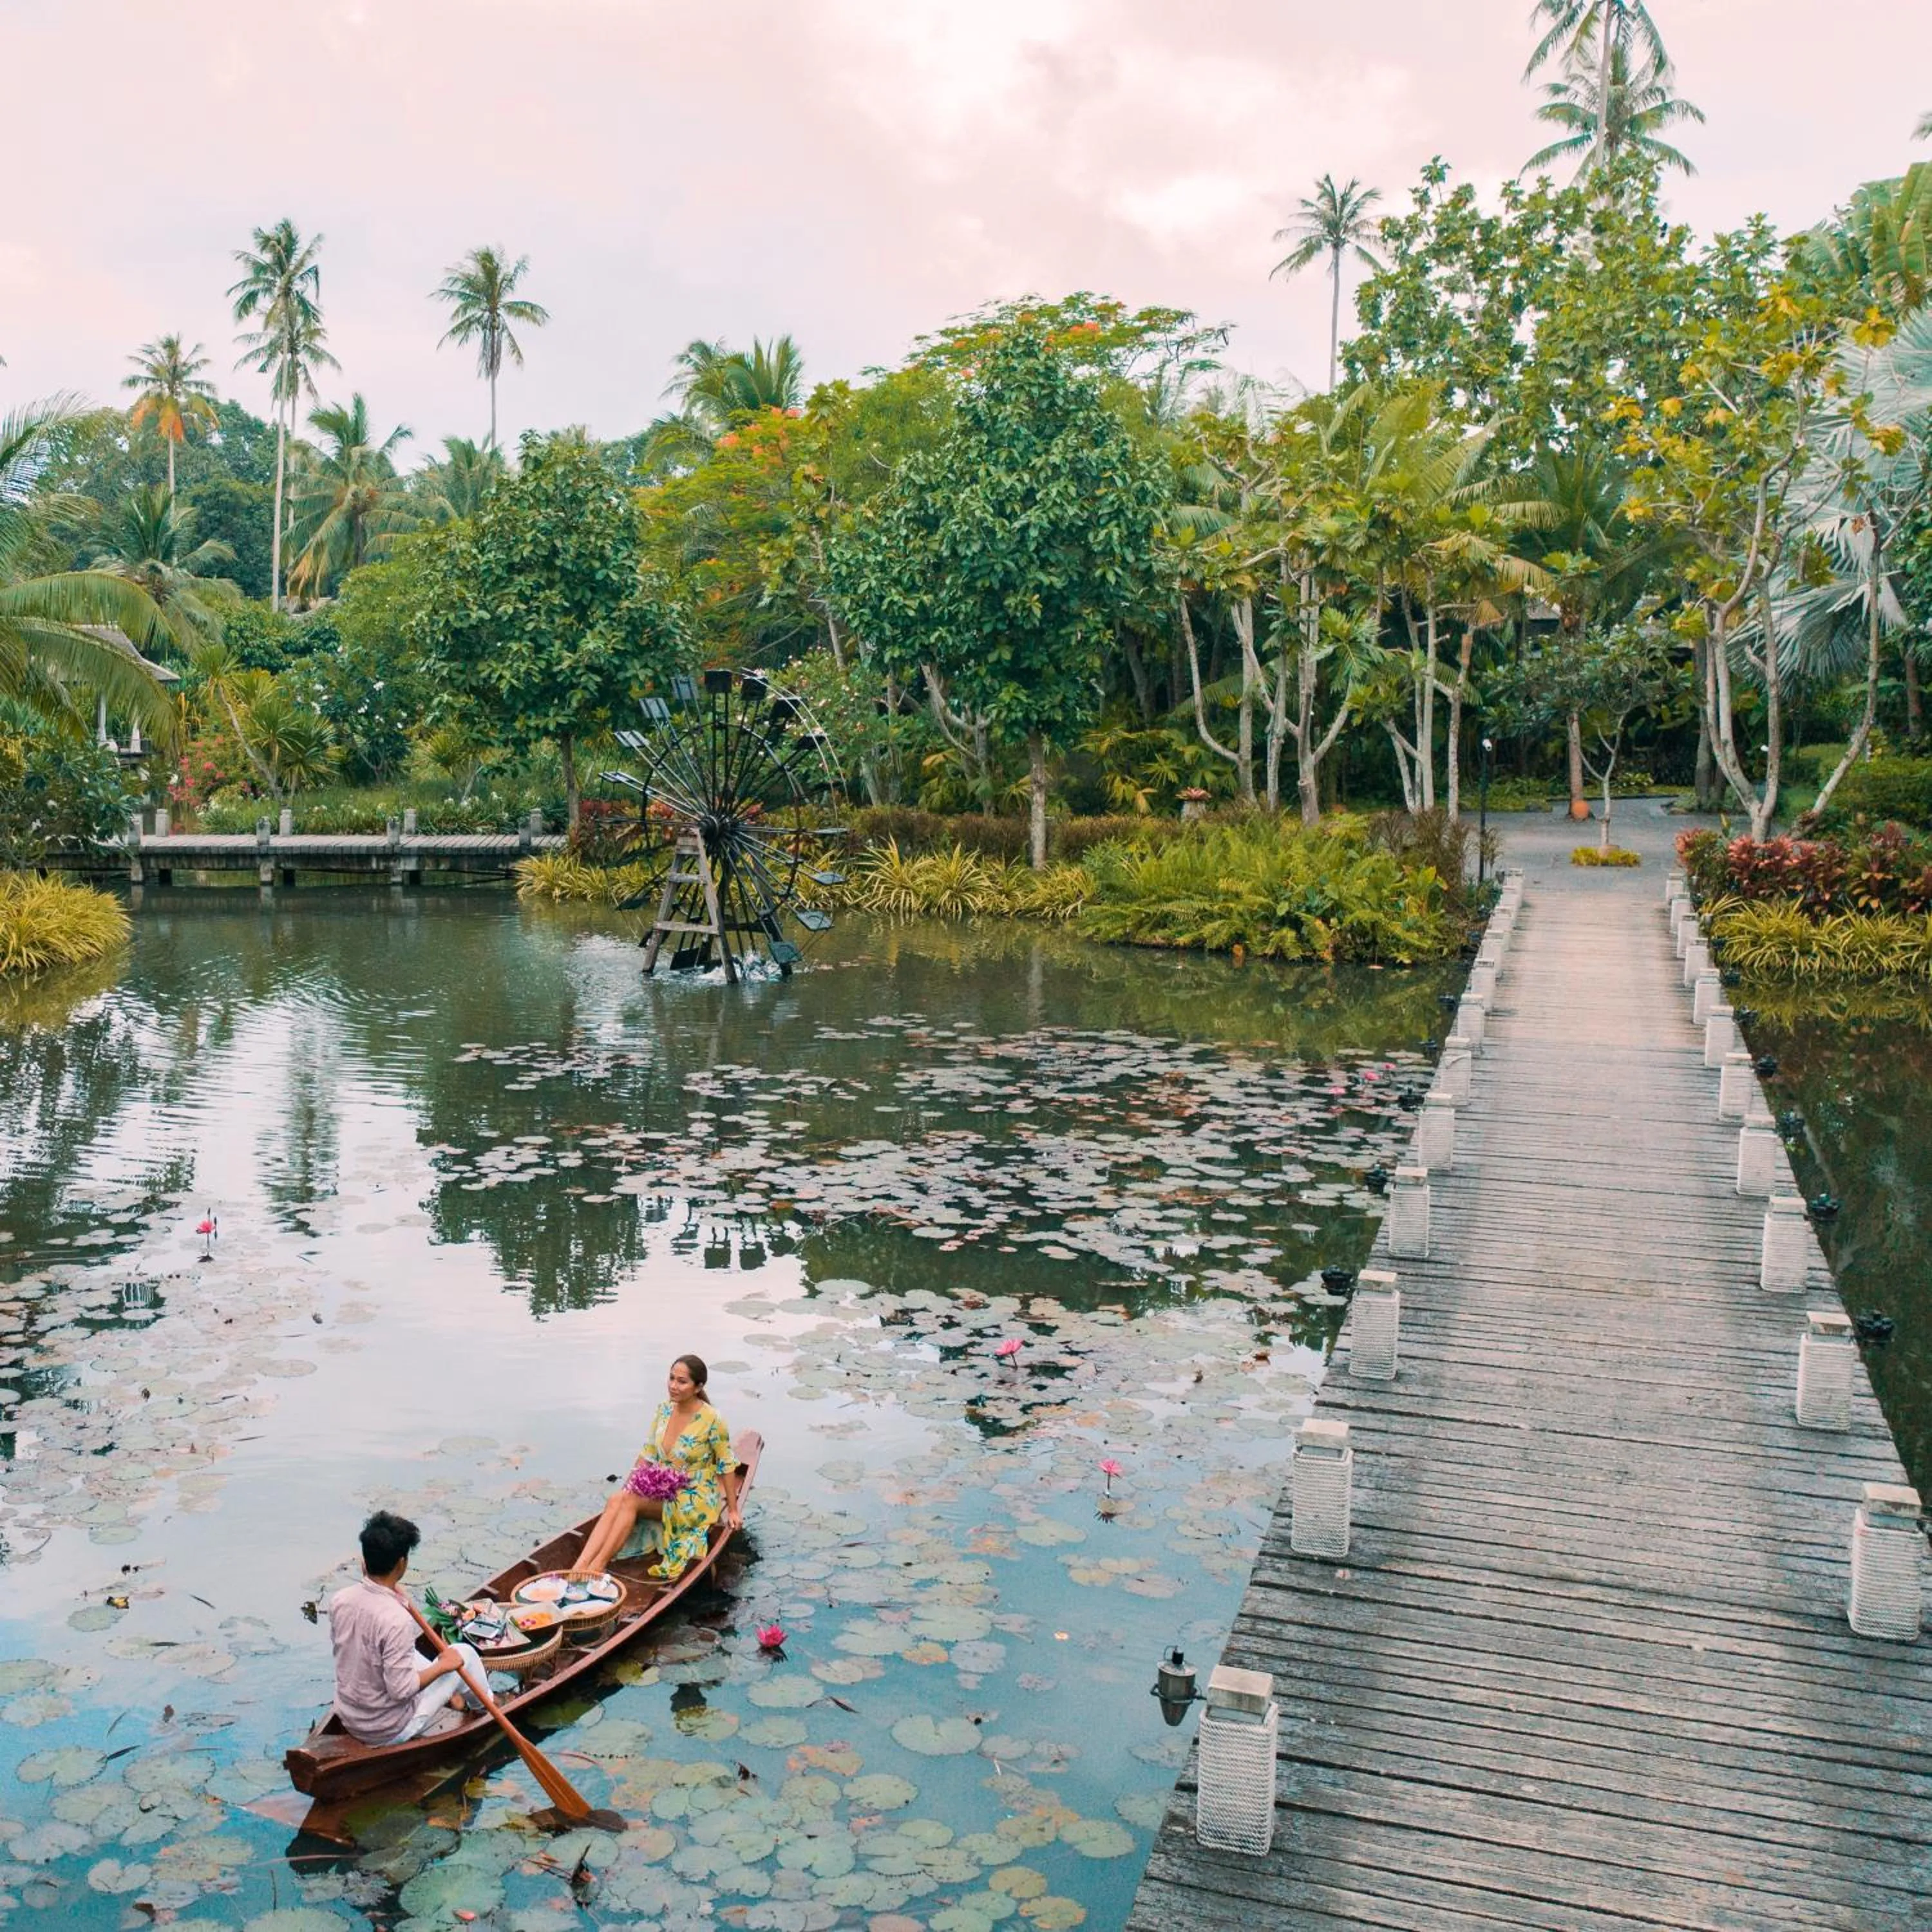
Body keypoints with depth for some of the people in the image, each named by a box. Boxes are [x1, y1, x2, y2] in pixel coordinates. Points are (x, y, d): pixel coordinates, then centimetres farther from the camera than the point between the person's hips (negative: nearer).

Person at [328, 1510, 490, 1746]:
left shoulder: (339, 1600, -12)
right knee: (464, 1652, 8)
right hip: (389, 1733, -6)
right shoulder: (398, 1620, -32)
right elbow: (400, 1689, -28)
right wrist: (442, 1665, -13)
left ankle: (448, 1696, 42)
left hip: (348, 1721, 6)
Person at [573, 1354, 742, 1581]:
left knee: (630, 1501, -27)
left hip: (695, 1498, -6)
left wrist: (733, 1510, -5)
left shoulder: (711, 1420, -17)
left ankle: (597, 1567, -28)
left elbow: (727, 1465, -9)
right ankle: (579, 1569, -36)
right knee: (616, 1501, -23)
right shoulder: (664, 1410, 1)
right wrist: (627, 1487, 5)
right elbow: (648, 1453, 11)